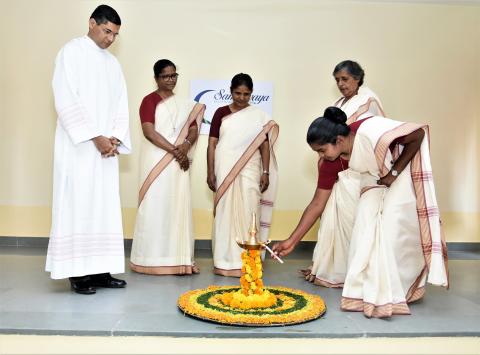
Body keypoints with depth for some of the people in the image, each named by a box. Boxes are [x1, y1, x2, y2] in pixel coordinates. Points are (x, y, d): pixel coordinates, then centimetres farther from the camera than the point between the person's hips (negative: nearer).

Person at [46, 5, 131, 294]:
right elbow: (67, 100, -11)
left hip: (106, 148, 6)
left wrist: (115, 138, -3)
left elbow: (121, 105, 13)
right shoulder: (72, 52, -2)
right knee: (78, 204, -5)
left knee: (105, 207, 4)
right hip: (79, 147, -6)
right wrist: (95, 138, -15)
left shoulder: (113, 63, 17)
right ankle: (78, 272, 1)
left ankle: (100, 269, 10)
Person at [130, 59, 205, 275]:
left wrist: (185, 146, -14)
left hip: (179, 163, 5)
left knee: (178, 207, 2)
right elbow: (149, 132, -12)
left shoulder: (184, 104, 16)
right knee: (155, 207, -5)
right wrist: (174, 150, -16)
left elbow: (193, 130, 7)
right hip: (157, 162, -5)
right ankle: (152, 259, 1)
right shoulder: (149, 101, 0)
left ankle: (178, 260, 7)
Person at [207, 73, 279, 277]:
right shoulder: (221, 113, 5)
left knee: (247, 212, -3)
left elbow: (264, 145, 6)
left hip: (249, 172, 0)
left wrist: (266, 172, -1)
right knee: (225, 212, 1)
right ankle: (225, 261, 8)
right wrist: (210, 173, -2)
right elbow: (212, 144, 3)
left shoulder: (259, 116, 7)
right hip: (225, 171, 0)